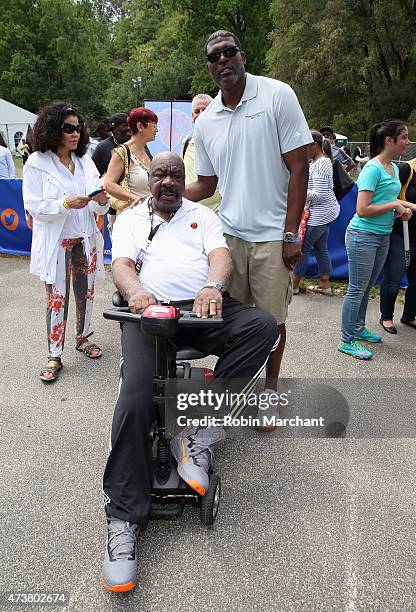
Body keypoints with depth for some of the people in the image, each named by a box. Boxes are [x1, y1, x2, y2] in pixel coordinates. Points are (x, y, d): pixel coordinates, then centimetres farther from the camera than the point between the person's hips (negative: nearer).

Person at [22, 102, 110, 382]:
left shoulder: (85, 161, 8)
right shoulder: (37, 163, -6)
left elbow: (98, 209, 8)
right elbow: (34, 207, -11)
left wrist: (102, 201, -15)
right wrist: (65, 204, -25)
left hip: (86, 239, 5)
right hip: (56, 242, -4)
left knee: (86, 292, 13)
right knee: (57, 298, -1)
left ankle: (83, 337, 34)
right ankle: (55, 356, 8)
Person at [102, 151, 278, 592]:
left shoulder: (202, 215, 24)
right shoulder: (130, 218, 22)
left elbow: (220, 255, 6)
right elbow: (122, 264, 6)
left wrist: (213, 285, -19)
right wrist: (135, 291, -20)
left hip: (203, 308, 2)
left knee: (263, 325, -27)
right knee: (136, 394, -26)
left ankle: (196, 430, -24)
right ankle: (124, 519, -21)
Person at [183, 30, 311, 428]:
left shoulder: (277, 96, -4)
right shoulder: (205, 122, 9)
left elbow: (299, 167, -7)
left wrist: (290, 234, -11)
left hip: (272, 235, -3)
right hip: (229, 234, 4)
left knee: (272, 320, 5)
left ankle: (270, 391, 26)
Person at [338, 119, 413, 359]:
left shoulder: (394, 168, 10)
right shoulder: (373, 169, -17)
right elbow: (363, 210, -23)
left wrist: (402, 206, 2)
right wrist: (394, 205, -14)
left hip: (383, 235, 9)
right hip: (363, 236, -9)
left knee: (367, 287, 19)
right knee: (357, 290, -1)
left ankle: (358, 327, 34)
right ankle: (347, 341, 8)